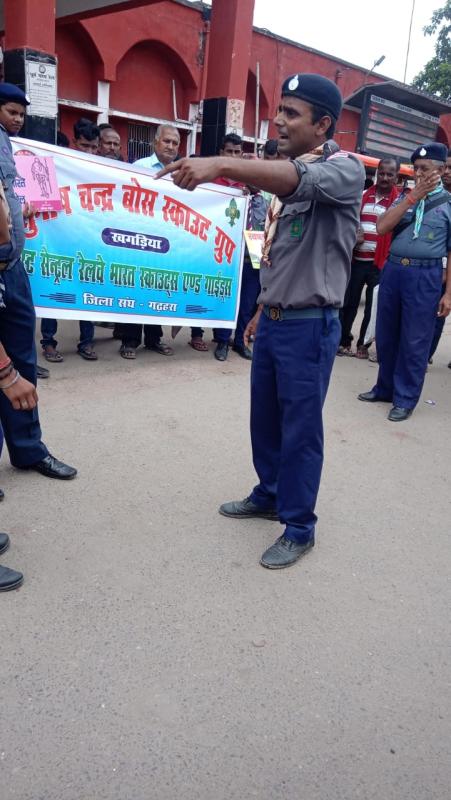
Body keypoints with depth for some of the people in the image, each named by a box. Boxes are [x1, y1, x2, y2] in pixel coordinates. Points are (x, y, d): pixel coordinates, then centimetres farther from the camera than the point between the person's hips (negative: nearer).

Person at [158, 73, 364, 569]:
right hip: (273, 320, 8)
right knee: (264, 419, 17)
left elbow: (301, 180, -35)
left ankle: (299, 527, 19)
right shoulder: (285, 172, 13)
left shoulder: (345, 169, -12)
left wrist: (221, 166, -46)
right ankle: (269, 496, 38)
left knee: (300, 429, 2)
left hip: (310, 326, -8)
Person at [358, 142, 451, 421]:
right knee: (386, 335, 12)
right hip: (393, 270, 4)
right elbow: (382, 227, -4)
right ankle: (385, 388, 28)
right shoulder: (405, 197, 11)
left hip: (424, 276, -4)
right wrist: (413, 196, -9)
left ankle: (405, 398, 13)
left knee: (414, 341, 2)